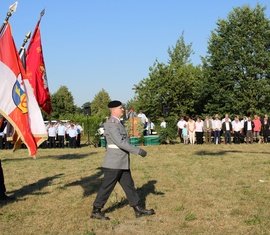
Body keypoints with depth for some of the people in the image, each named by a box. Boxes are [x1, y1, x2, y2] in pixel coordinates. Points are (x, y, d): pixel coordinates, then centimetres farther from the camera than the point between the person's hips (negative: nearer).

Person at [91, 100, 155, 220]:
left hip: (121, 163, 10)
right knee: (107, 187, 0)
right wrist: (138, 151, -24)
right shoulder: (111, 124, -18)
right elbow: (120, 142, -25)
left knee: (129, 185, 12)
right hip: (114, 162, -10)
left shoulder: (117, 123, 14)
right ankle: (96, 211, 11)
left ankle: (138, 209, 19)